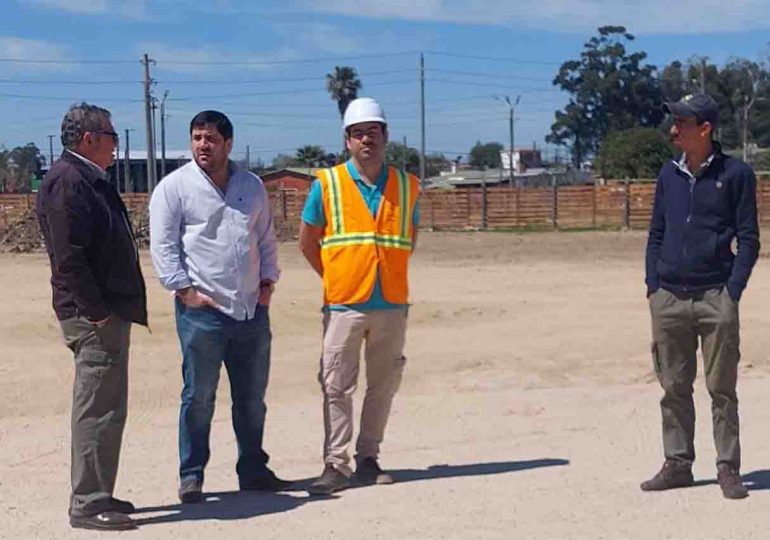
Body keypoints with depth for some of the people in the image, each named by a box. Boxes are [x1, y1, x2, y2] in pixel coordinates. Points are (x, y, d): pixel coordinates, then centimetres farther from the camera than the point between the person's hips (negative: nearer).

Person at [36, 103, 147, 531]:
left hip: (108, 311, 10)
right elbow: (68, 256, -21)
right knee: (98, 410, -7)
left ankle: (96, 495, 24)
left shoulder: (89, 180, 18)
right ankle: (88, 504, -1)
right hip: (94, 317, -10)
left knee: (104, 408, 15)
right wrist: (96, 311, -21)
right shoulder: (66, 182, -14)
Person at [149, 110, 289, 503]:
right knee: (199, 397, -2)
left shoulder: (251, 186, 13)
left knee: (253, 396, 11)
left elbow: (266, 239, 20)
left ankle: (253, 470, 22)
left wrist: (267, 282, 10)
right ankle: (191, 476, 9)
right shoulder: (174, 187, -2)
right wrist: (185, 290, -11)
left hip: (252, 308, 5)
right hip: (202, 310, -5)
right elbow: (163, 246, -5)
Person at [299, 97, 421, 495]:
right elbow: (307, 241, 7)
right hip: (344, 303, -3)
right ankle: (336, 464, 3)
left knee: (383, 385, 8)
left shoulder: (406, 186, 7)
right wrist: (335, 278, 5)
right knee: (336, 387, -2)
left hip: (392, 304, 3)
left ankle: (368, 458, 19)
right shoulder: (327, 184, 0)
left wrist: (389, 276, 9)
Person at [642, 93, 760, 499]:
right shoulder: (668, 174, 12)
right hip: (669, 299, 4)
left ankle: (728, 469, 9)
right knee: (674, 388, 8)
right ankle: (677, 464, 17)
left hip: (715, 298, -4)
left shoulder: (735, 174, -1)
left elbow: (748, 239, -1)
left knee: (721, 388, 1)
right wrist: (652, 286, 7)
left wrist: (733, 292, -9)